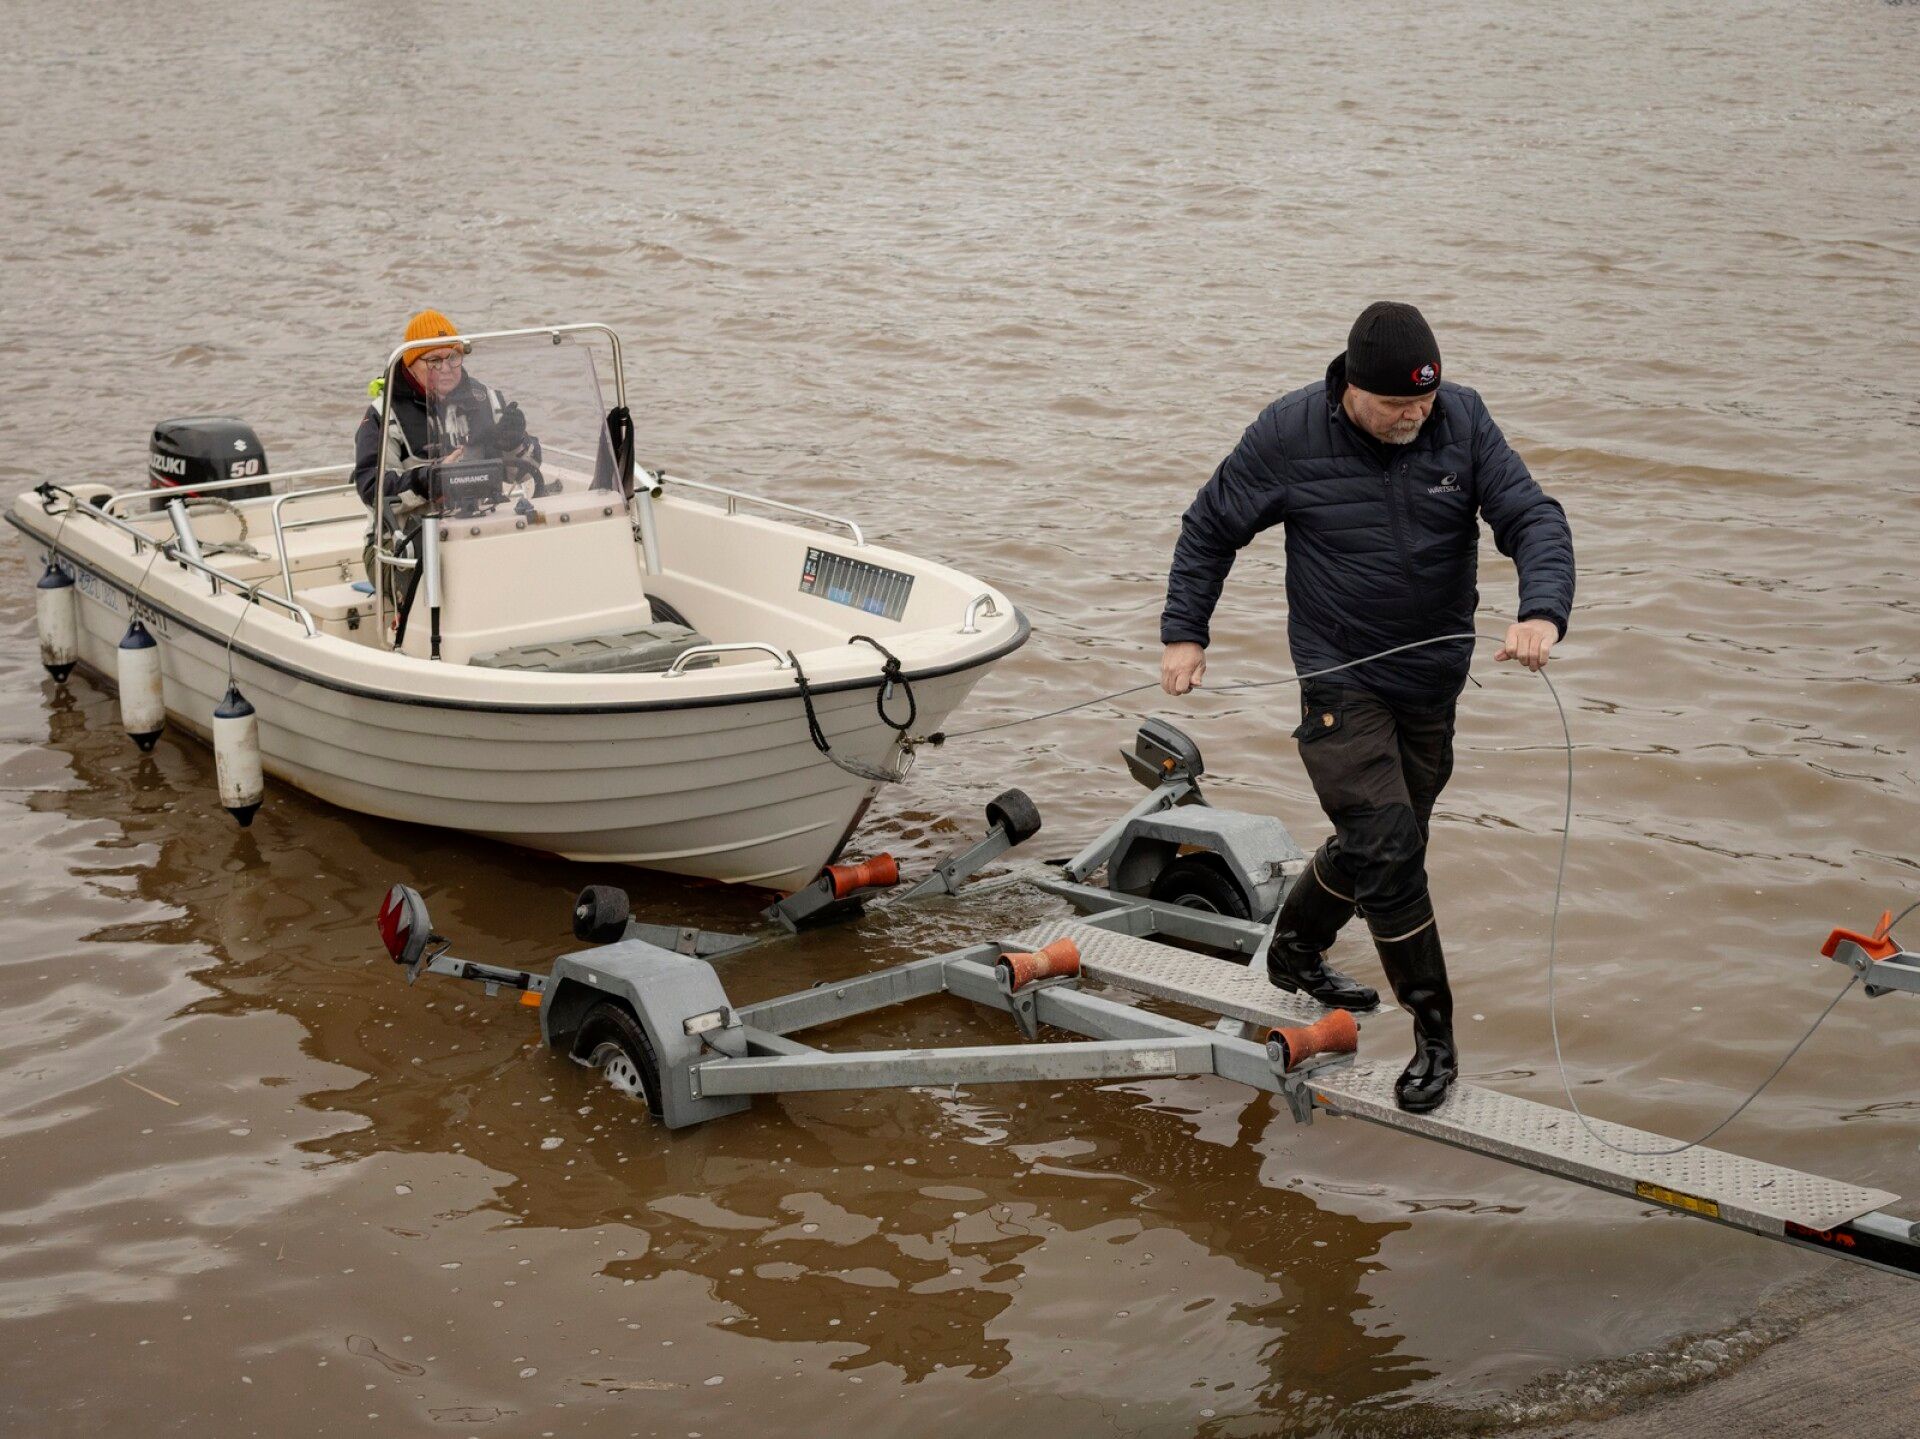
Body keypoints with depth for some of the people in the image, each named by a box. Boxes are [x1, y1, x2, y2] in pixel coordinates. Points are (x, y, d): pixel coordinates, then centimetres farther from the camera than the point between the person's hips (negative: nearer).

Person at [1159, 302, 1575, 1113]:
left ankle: (1295, 950, 43)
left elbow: (1534, 517, -11)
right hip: (1341, 678, -4)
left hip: (1432, 680, 4)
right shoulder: (1289, 434, -12)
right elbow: (1210, 527, 0)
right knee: (1387, 847, -14)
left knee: (1380, 840, 17)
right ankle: (1433, 1032, -2)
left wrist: (1542, 611, -30)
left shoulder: (1462, 422, -7)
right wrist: (1183, 633, -3)